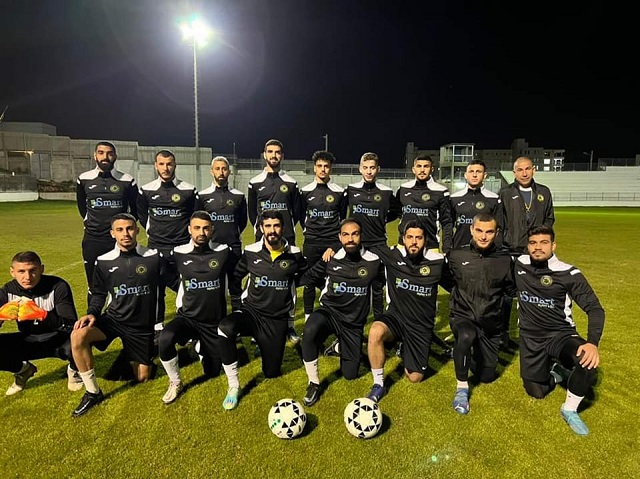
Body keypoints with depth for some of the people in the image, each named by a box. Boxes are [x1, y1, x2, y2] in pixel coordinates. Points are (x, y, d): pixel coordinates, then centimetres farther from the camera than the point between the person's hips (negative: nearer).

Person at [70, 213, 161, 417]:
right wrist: (92, 313, -12)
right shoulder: (104, 262, -5)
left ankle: (142, 360, 43)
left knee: (142, 377, 5)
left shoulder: (153, 257, -11)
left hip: (143, 325, -1)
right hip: (113, 319, 1)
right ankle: (93, 392, -11)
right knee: (78, 336, -30)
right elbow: (99, 293, 7)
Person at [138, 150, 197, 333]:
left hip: (183, 248, -1)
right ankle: (158, 327, 20)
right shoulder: (146, 190, 2)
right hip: (156, 248, 2)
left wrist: (185, 234, 6)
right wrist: (154, 231, 12)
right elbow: (141, 215, 18)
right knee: (156, 289, 7)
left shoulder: (189, 190, -3)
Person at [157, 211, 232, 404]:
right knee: (164, 339, -33)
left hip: (215, 321, 1)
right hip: (188, 317, 0)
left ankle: (203, 348, 44)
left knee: (213, 372, 10)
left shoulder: (224, 252, -10)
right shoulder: (179, 254, -7)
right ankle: (175, 383, -6)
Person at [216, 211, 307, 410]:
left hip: (278, 320, 1)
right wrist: (239, 298, 12)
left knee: (271, 372, 8)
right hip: (252, 312, -1)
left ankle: (271, 346, 41)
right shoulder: (250, 252, -6)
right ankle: (233, 386, -18)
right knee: (225, 328, -35)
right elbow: (236, 276, 11)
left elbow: (305, 277, 15)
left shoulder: (294, 254, -6)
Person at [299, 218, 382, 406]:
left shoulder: (373, 262, -8)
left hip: (354, 322, 1)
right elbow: (309, 277, 7)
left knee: (350, 374, 6)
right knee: (310, 330, -36)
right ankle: (314, 384, -16)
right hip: (330, 311, -1)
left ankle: (342, 346, 39)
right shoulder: (331, 260, -7)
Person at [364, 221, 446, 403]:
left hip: (422, 325, 1)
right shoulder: (392, 256, -11)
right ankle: (378, 385, -14)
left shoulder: (437, 262, -12)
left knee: (415, 377, 4)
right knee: (375, 331, -35)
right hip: (395, 317, 0)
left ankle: (404, 350, 38)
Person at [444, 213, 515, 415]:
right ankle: (462, 387, -16)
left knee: (486, 376, 8)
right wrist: (462, 295, 4)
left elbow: (512, 290, 9)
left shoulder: (504, 260, -5)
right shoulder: (456, 256, -7)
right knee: (466, 336, -38)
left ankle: (474, 352, 41)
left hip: (490, 323, 2)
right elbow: (448, 283, 10)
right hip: (462, 317, -2)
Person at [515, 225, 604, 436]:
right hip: (530, 338, 2)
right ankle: (557, 373, 38)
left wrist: (593, 343, -29)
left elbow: (595, 309, -15)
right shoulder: (518, 265, -7)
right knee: (536, 392, 3)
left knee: (589, 360, -33)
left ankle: (569, 409, -7)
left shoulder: (569, 274, -14)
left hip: (560, 335, -2)